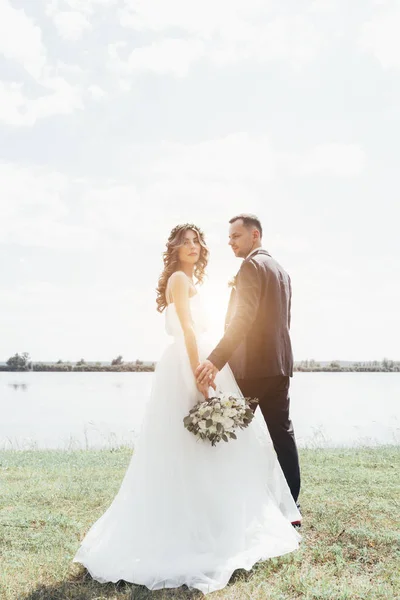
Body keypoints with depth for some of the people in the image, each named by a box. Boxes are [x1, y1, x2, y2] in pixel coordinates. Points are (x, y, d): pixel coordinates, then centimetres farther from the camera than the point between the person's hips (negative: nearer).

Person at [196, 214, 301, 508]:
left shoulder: (252, 266, -10)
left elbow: (242, 318, -23)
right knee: (282, 432, 9)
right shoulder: (281, 270, 18)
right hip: (279, 364, 9)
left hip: (252, 365, -9)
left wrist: (216, 360, -29)